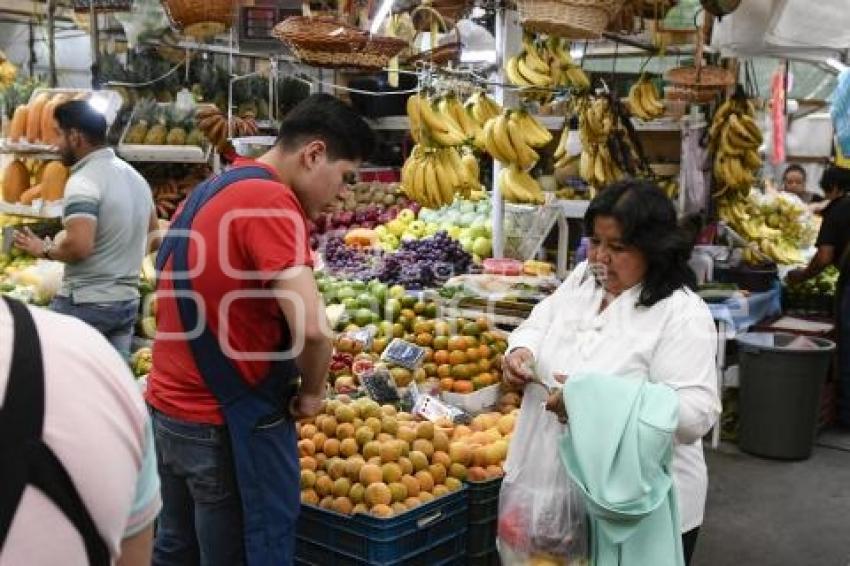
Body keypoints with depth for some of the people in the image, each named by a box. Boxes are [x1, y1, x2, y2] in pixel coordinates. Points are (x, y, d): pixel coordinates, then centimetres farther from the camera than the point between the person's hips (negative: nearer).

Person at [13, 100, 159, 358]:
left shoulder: (83, 181, -16)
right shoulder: (135, 176, 11)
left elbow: (78, 246, -26)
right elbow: (153, 237, 21)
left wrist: (44, 250, -9)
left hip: (85, 303, -8)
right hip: (128, 301, 8)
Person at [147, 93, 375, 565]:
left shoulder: (211, 190, 10)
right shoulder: (272, 201, -19)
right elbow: (312, 327, -29)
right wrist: (313, 391, -11)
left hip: (172, 406, 9)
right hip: (229, 420, -9)